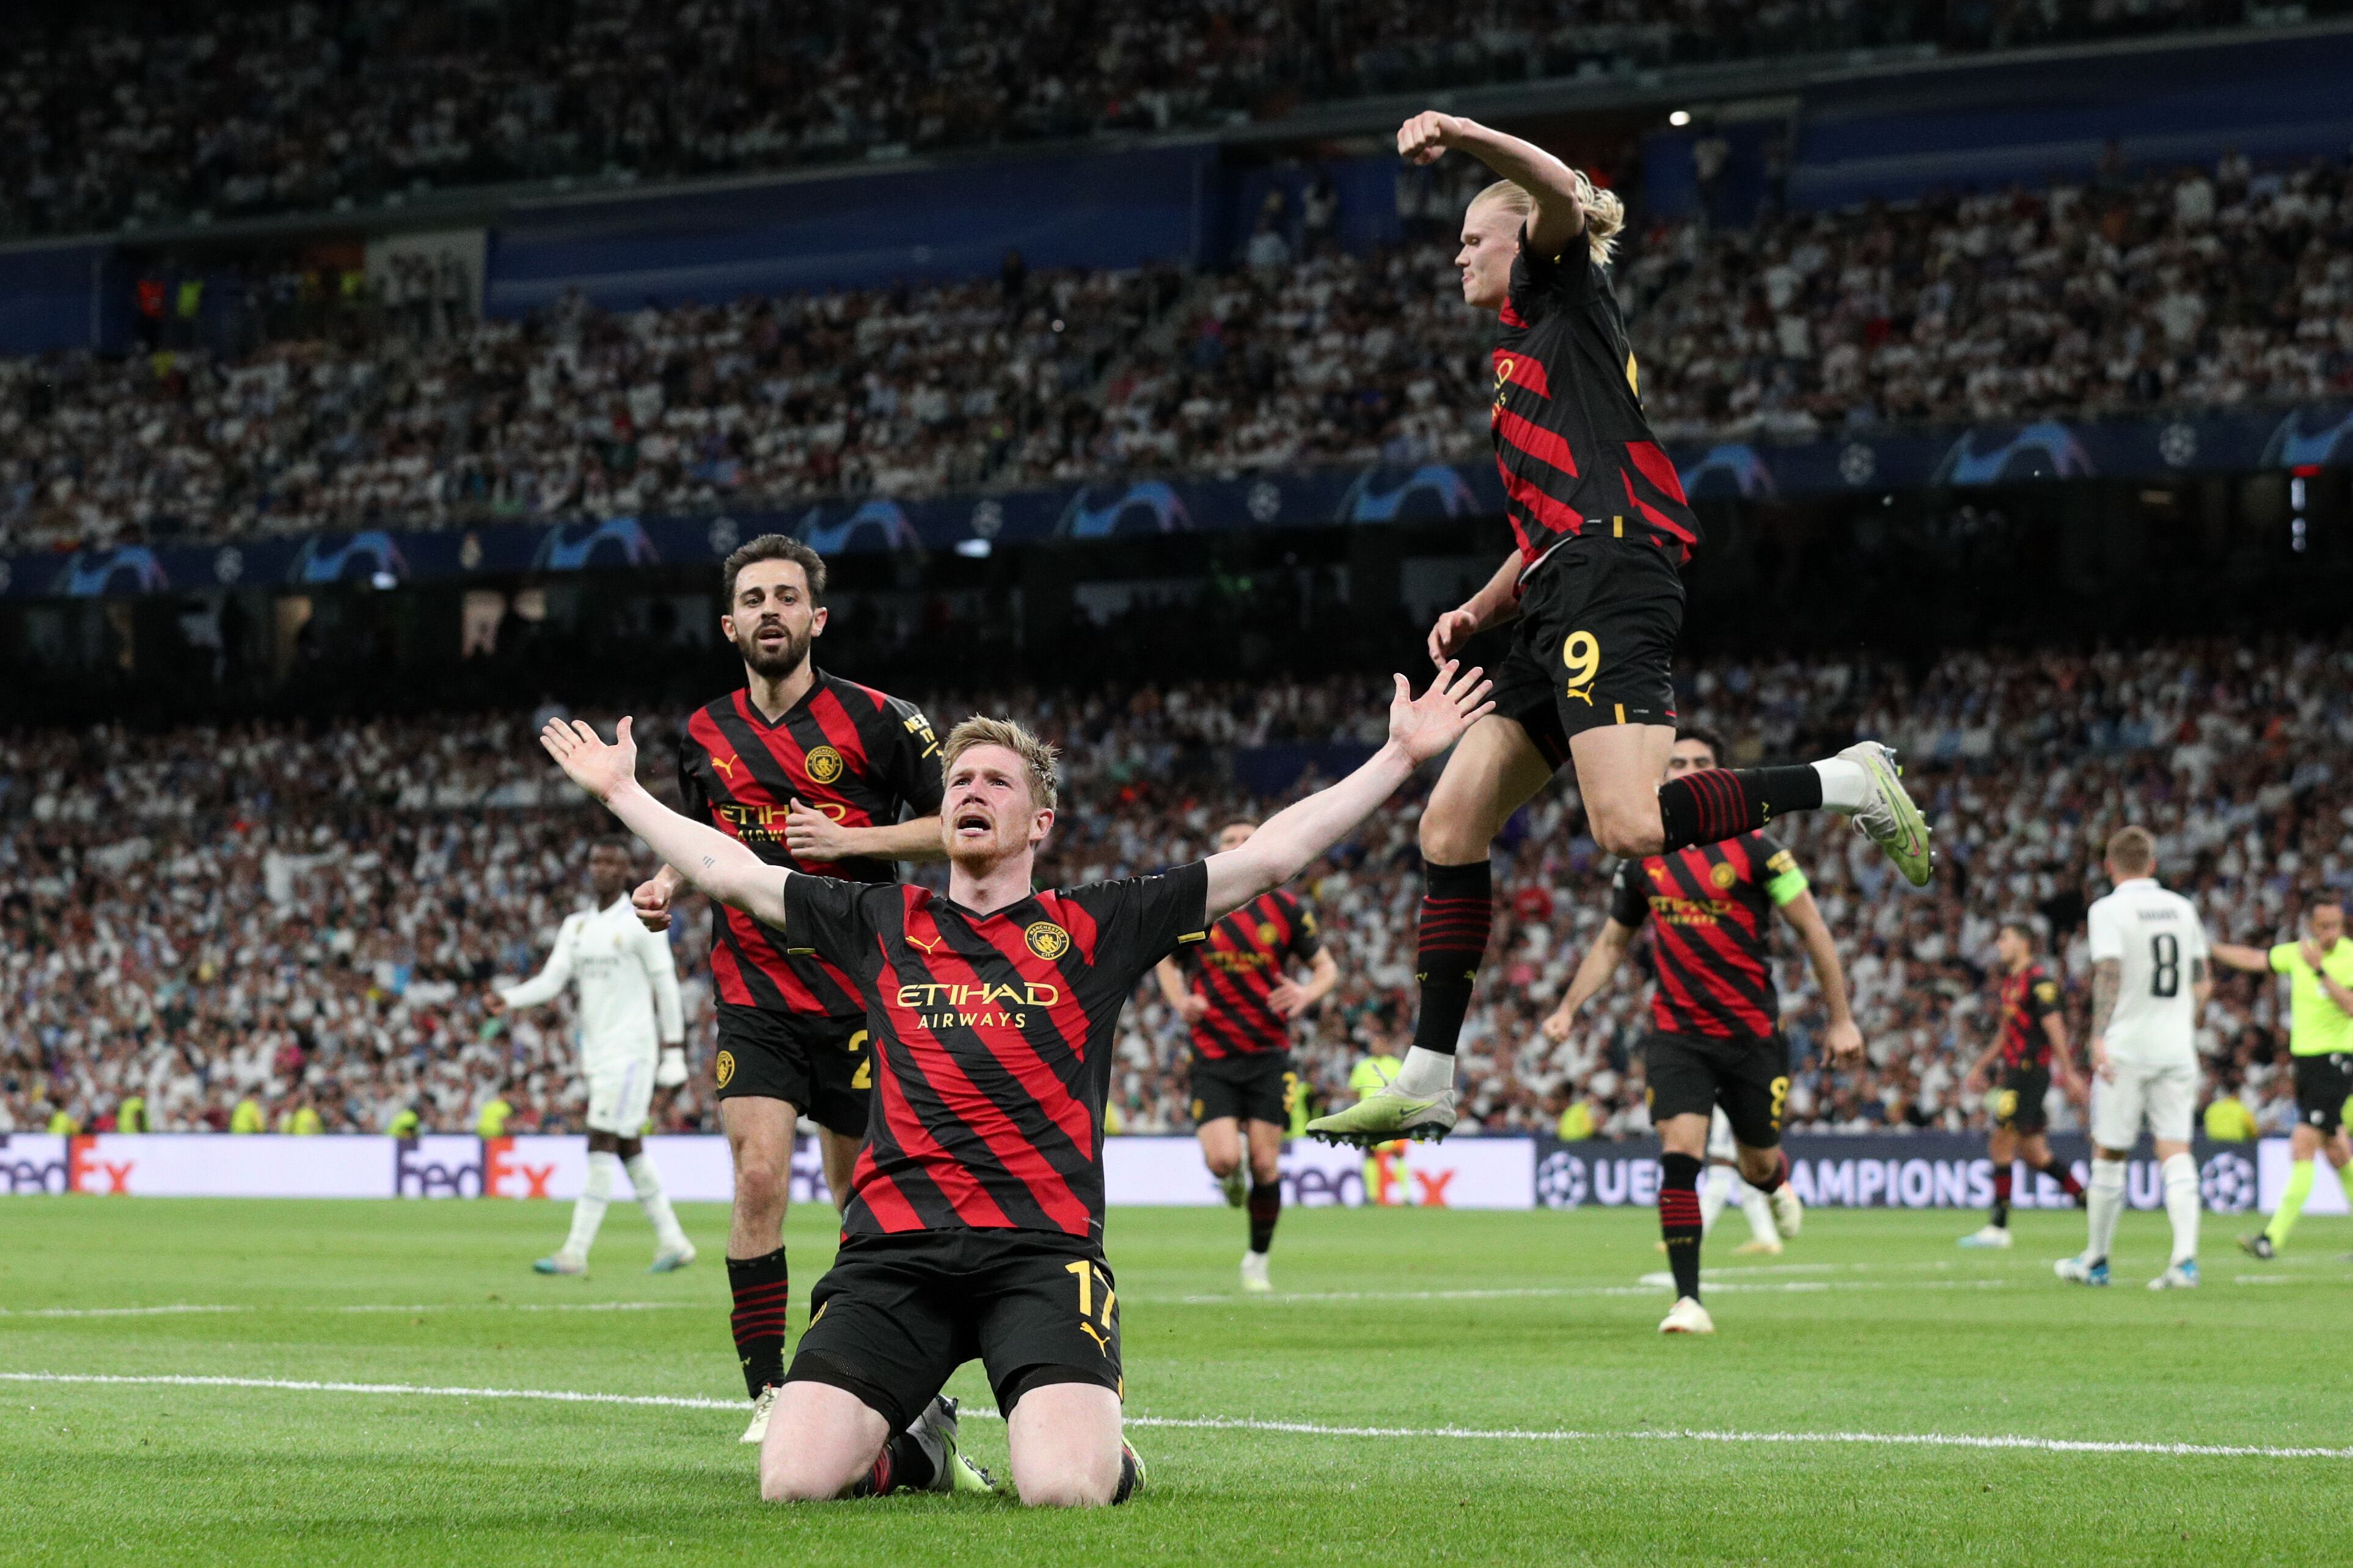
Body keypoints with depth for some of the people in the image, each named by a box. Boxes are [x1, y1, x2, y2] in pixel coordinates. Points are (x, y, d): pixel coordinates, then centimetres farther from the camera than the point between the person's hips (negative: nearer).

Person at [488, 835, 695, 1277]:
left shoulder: (641, 924, -5)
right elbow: (552, 980, 6)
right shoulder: (575, 926, 14)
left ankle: (576, 1252, -17)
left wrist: (674, 1051, -8)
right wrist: (508, 998, -12)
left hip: (631, 1050, -7)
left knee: (602, 1143, -13)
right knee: (629, 1149, 10)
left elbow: (666, 988, -5)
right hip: (598, 1053, 7)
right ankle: (672, 1242, 19)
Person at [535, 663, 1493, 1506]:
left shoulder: (1094, 927, 13)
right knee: (795, 1483, -19)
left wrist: (1402, 755, 9)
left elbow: (1269, 855, 12)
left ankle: (1108, 1448, 13)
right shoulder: (884, 925, 20)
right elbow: (731, 872, 29)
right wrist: (621, 791, 32)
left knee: (1066, 1489, -27)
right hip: (892, 1252, 2)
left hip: (1042, 1249, -2)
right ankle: (912, 1445, 18)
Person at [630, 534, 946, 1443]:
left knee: (862, 1193, 8)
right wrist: (667, 884, 2)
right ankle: (768, 1392, -11)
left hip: (861, 993, -1)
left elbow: (955, 824, -3)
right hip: (755, 998, 2)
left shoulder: (876, 720, -5)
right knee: (758, 1176, -15)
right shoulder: (706, 735, 7)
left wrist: (852, 839, -15)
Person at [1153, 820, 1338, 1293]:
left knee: (1264, 1165, -4)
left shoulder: (1286, 908, 0)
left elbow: (1327, 966, 8)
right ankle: (1231, 1180, 23)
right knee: (1223, 1161, -15)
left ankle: (1258, 1259, 15)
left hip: (1269, 1054, 0)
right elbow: (1167, 961, 15)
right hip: (1213, 1055, 0)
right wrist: (1181, 1001, -5)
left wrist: (1306, 994, -14)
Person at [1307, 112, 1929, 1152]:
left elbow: (1564, 195, -16)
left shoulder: (1559, 289, 7)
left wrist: (1464, 136, -30)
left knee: (1630, 826, -24)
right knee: (1451, 824, 4)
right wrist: (1480, 610, 20)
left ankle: (1848, 782, -8)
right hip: (1561, 606, 10)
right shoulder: (1520, 358, 31)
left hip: (1610, 584, -10)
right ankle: (1426, 1083, 3)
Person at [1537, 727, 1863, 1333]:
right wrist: (1568, 1009, 10)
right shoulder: (1643, 861, 4)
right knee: (1679, 1154, -17)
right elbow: (1612, 943, 19)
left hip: (1753, 1033, -1)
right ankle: (1688, 1301, -16)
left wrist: (1840, 1019, -3)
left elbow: (1812, 930, -2)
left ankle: (1777, 1182, 50)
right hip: (1677, 1033, 1)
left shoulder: (1752, 849, -7)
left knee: (1755, 1165, 10)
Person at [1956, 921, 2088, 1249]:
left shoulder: (2037, 979, -12)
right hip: (2015, 1072, 9)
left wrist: (2068, 1073, -21)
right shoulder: (2011, 981, 17)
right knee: (2034, 1153, 9)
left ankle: (1998, 1227, -5)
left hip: (2030, 1072, -9)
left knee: (2001, 1144, -8)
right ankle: (2088, 1200, 15)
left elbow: (2054, 1026, -17)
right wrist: (1980, 1067, 29)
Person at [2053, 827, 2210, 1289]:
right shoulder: (2182, 908, 11)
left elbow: (2109, 974, -17)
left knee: (2109, 1154, 6)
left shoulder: (2108, 911, -5)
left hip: (2126, 1047, -4)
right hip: (2177, 1048, 4)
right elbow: (2202, 982, 17)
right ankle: (2186, 1260, -15)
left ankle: (2096, 1260, 16)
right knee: (2176, 1151, -1)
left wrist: (2099, 1038, -21)